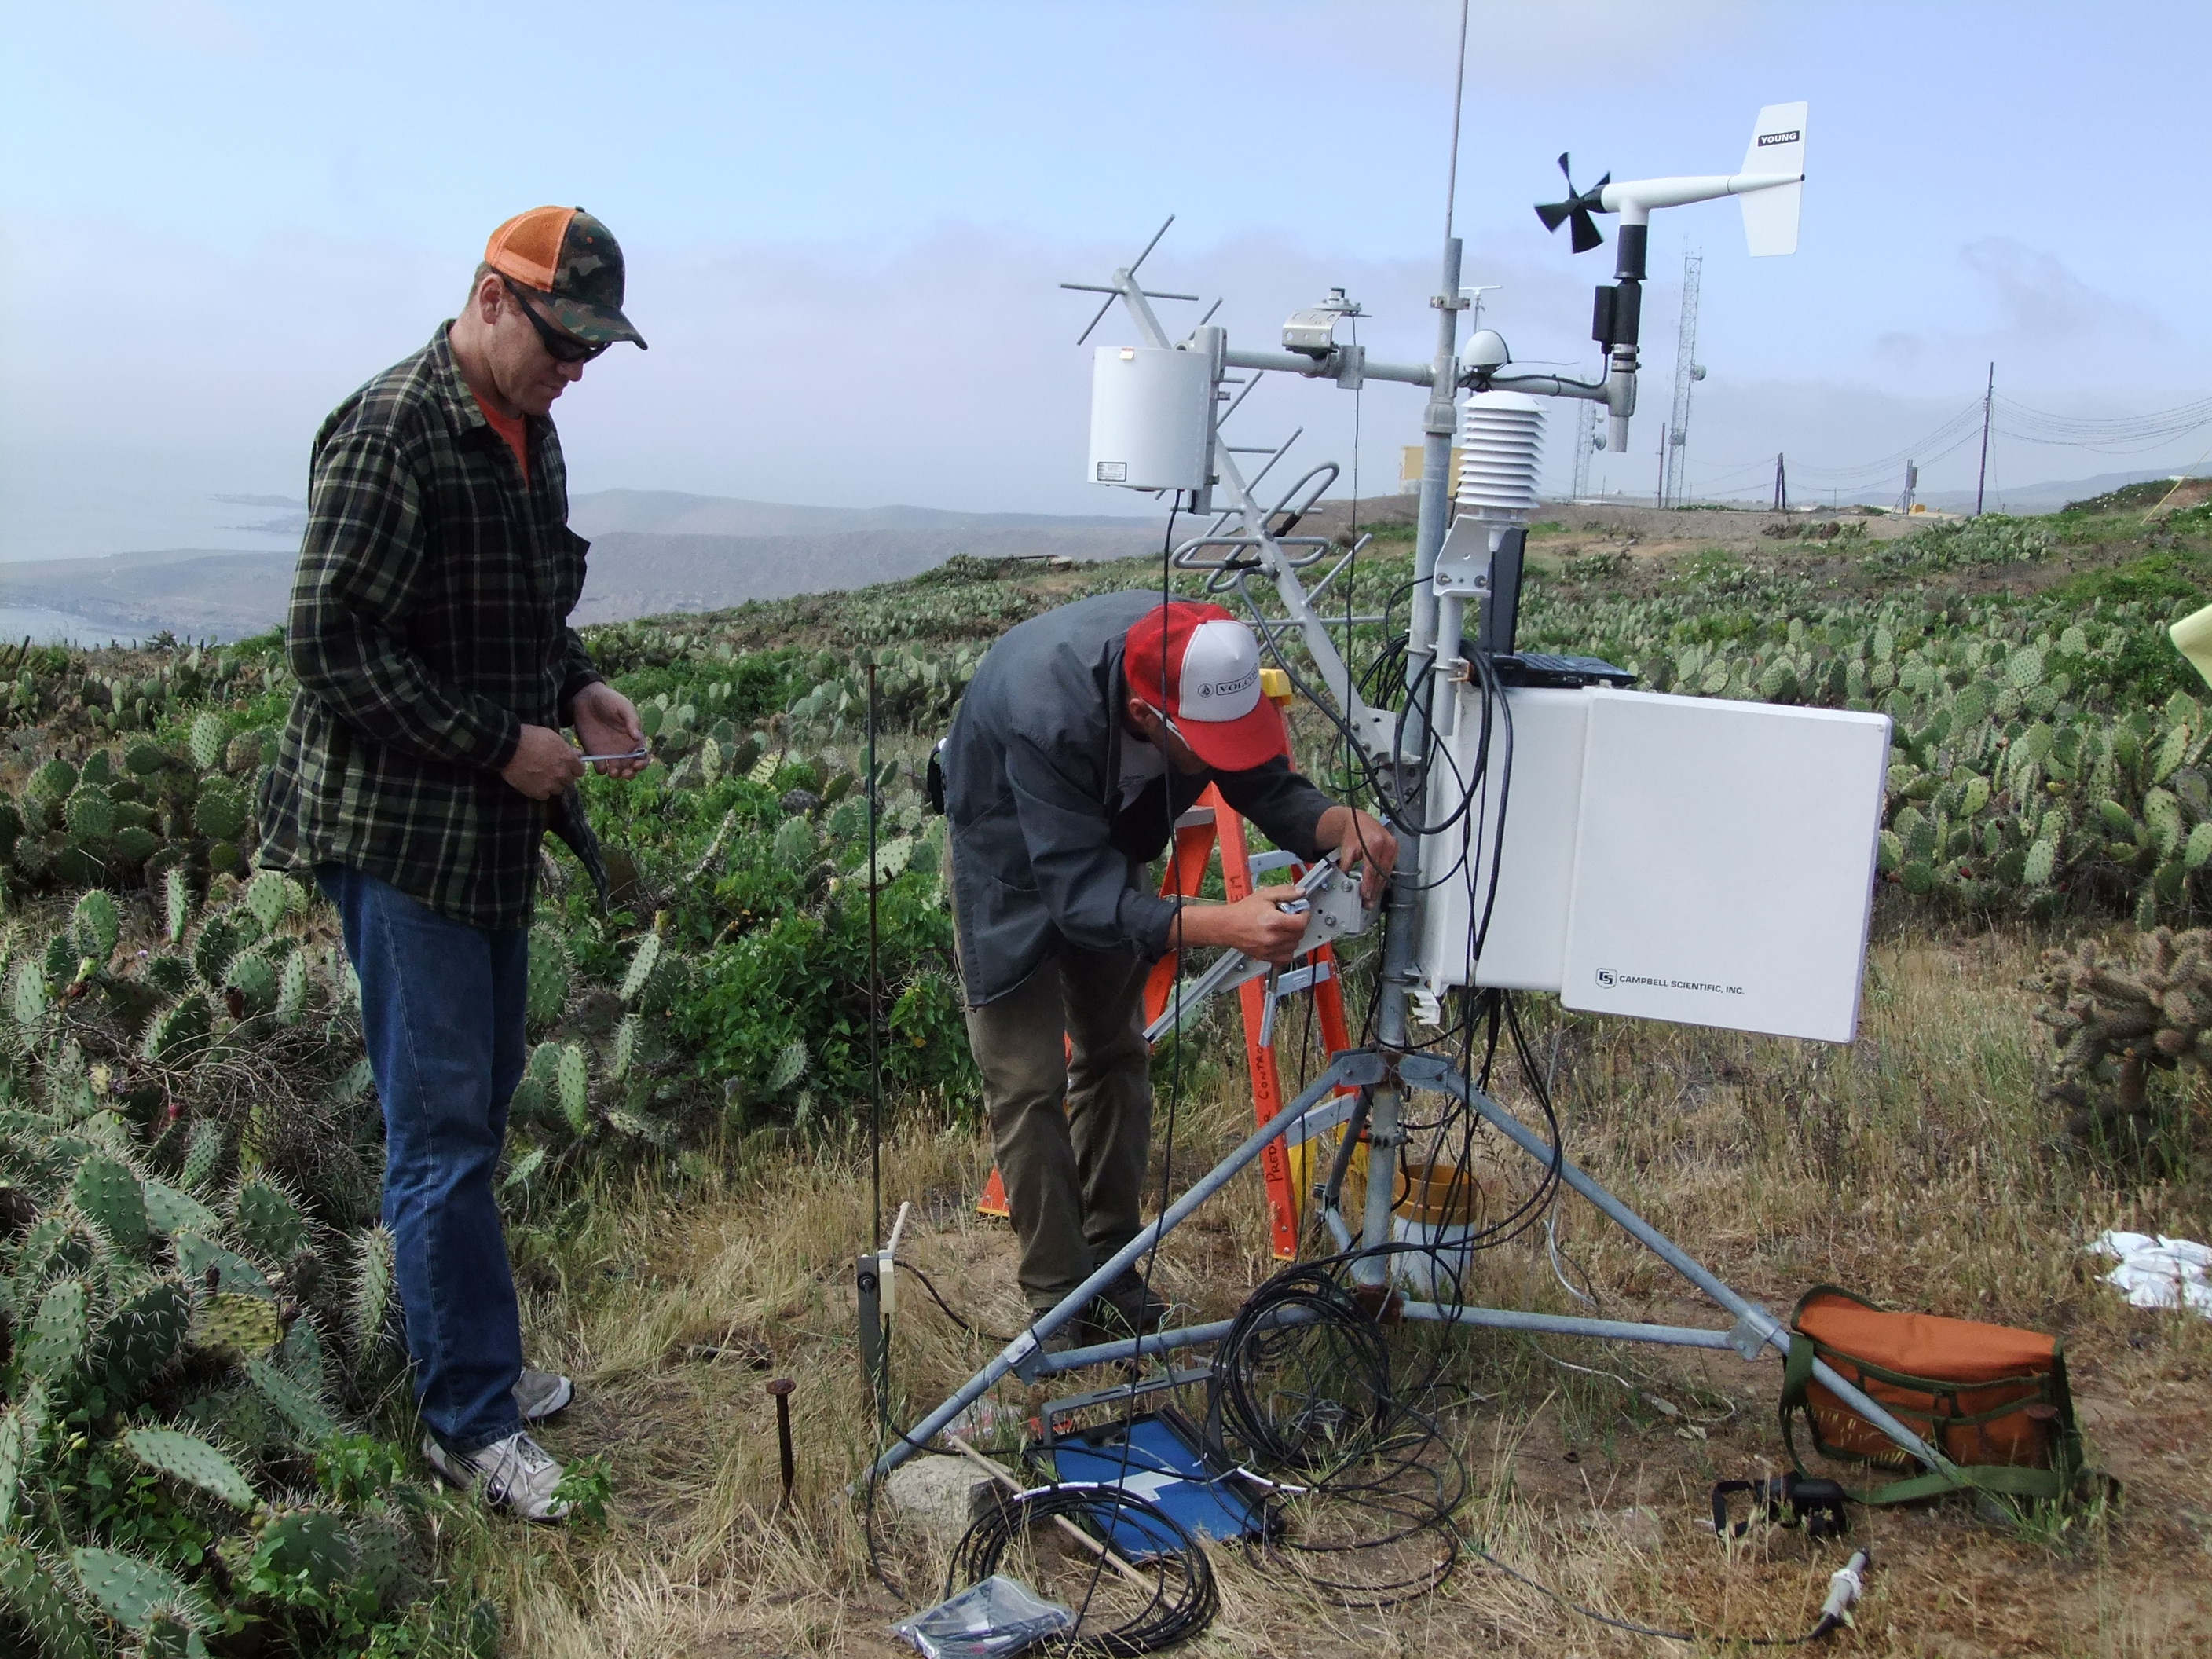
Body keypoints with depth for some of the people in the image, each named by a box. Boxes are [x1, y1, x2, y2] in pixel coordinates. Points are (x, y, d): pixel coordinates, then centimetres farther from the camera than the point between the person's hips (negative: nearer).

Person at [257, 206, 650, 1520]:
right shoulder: (392, 432, -17)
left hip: (494, 828, 9)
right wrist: (503, 743, -18)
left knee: (481, 1106, 17)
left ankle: (479, 1357, 32)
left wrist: (579, 690, 4)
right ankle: (471, 1420, 9)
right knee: (445, 1129, -3)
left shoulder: (529, 430, 11)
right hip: (401, 832, -9)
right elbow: (334, 644, -21)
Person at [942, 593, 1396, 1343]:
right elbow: (1079, 895, -44)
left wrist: (1338, 823, -38)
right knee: (1027, 1078, -8)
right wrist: (1220, 924, -58)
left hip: (1105, 837, 5)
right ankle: (1057, 1304, 5)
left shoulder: (1214, 669, -29)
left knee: (1115, 1053, 9)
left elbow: (1268, 787, -15)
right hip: (1012, 851, -5)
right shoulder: (1048, 711, -45)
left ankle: (1110, 1272, 22)